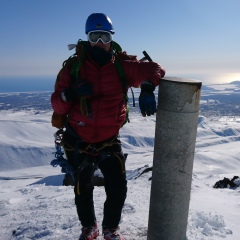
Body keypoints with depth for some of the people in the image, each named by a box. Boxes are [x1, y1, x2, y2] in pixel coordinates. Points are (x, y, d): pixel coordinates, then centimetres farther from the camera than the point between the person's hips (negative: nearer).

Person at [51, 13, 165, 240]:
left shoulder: (121, 67, -7)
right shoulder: (74, 68, -8)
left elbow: (154, 69, -4)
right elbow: (57, 105, -9)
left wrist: (147, 88, -25)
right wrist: (71, 93, -30)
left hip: (109, 142, 0)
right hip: (79, 142, 0)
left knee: (118, 189, 2)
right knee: (82, 190, 16)